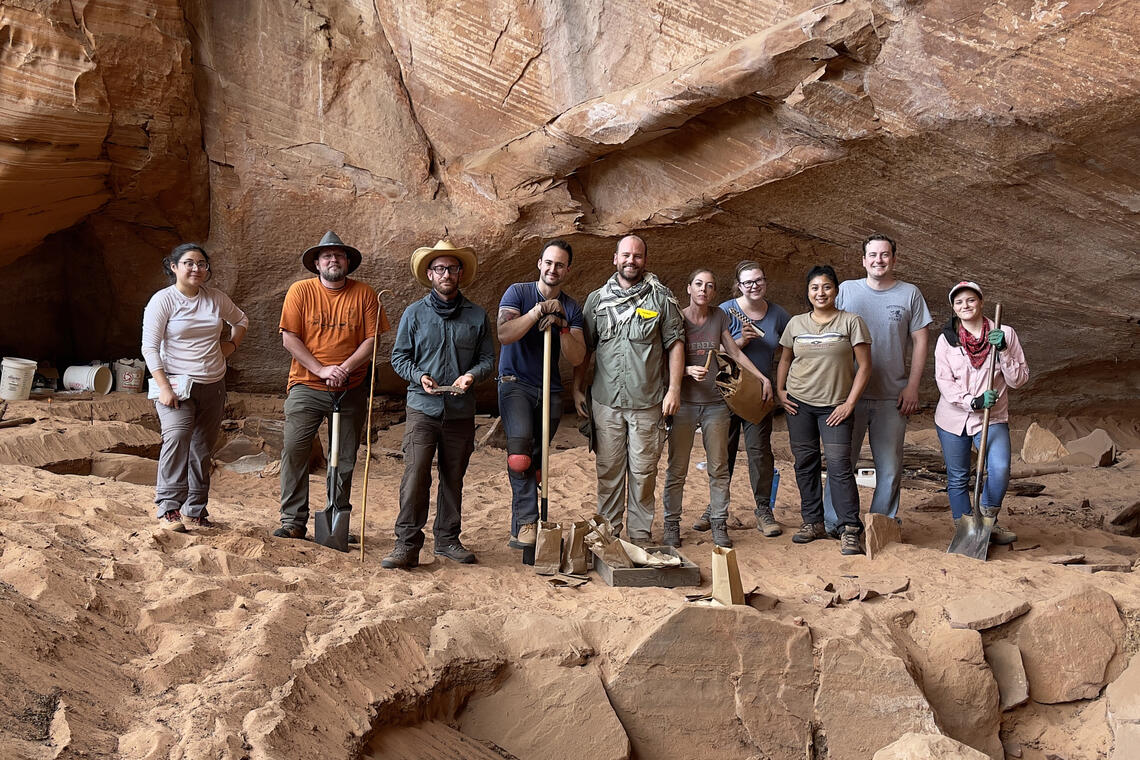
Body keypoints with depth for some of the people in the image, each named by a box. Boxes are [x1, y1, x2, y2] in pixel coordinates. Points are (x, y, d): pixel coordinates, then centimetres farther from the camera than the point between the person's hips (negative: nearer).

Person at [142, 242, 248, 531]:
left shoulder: (216, 298, 8)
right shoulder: (162, 300, -5)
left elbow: (241, 320, 29)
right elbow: (149, 347, -9)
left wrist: (232, 345, 11)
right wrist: (164, 387, -17)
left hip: (213, 386, 5)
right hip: (177, 384, -5)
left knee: (203, 449, 7)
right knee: (177, 436, -25)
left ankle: (195, 509, 17)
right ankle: (168, 507, -21)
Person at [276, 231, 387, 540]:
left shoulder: (364, 294, 3)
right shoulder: (300, 291, 0)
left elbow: (372, 339, 0)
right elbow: (289, 339, -4)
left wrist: (345, 368, -15)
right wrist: (321, 369, -15)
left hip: (351, 390, 1)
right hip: (307, 387, -1)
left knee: (345, 459, 6)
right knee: (294, 451, -7)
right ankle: (294, 522, 3)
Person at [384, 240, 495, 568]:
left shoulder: (477, 316, 8)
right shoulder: (414, 313, 6)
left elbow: (488, 358, 10)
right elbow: (399, 356, 8)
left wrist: (472, 375, -11)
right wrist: (419, 376, -11)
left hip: (461, 411, 2)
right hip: (422, 408, -2)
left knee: (453, 478, 10)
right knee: (415, 474, -12)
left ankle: (448, 538, 23)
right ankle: (407, 544, -6)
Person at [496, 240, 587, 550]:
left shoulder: (571, 308, 8)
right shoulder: (518, 293, -1)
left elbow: (577, 358, -1)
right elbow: (505, 335, -17)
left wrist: (562, 325, -14)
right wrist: (538, 311, -21)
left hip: (550, 390, 4)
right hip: (516, 384, -4)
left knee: (536, 462, 7)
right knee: (520, 453, -26)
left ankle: (522, 526, 17)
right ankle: (528, 522, -24)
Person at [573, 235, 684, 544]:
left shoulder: (662, 298, 4)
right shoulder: (597, 299, 10)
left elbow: (675, 343, 3)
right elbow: (584, 347, 14)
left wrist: (674, 388, -4)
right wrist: (577, 388, 9)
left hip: (648, 402, -1)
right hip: (606, 401, 2)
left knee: (643, 470, 3)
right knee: (608, 469, 6)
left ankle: (640, 533, 14)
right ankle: (608, 532, 16)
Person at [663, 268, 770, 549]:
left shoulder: (719, 316, 7)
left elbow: (735, 353, 13)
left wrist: (763, 378, 9)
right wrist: (688, 370, -22)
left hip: (715, 403, 3)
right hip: (684, 402, -3)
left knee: (719, 468, 6)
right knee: (677, 469, 0)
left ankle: (719, 525, 15)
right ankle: (672, 526, 10)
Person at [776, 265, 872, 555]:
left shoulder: (851, 322, -2)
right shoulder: (796, 323, 8)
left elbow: (864, 366, -3)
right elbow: (785, 359, 21)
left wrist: (850, 403, -8)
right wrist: (780, 390, 8)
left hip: (835, 406, -4)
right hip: (799, 403, 4)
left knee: (839, 465, -10)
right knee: (805, 464, 8)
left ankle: (849, 530, -6)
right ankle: (812, 521, 20)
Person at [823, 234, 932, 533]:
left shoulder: (910, 294, 5)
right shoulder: (846, 290, 5)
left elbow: (920, 341, 6)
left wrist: (912, 386, -2)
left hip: (892, 396, 1)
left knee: (890, 466, 5)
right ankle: (832, 524, 12)